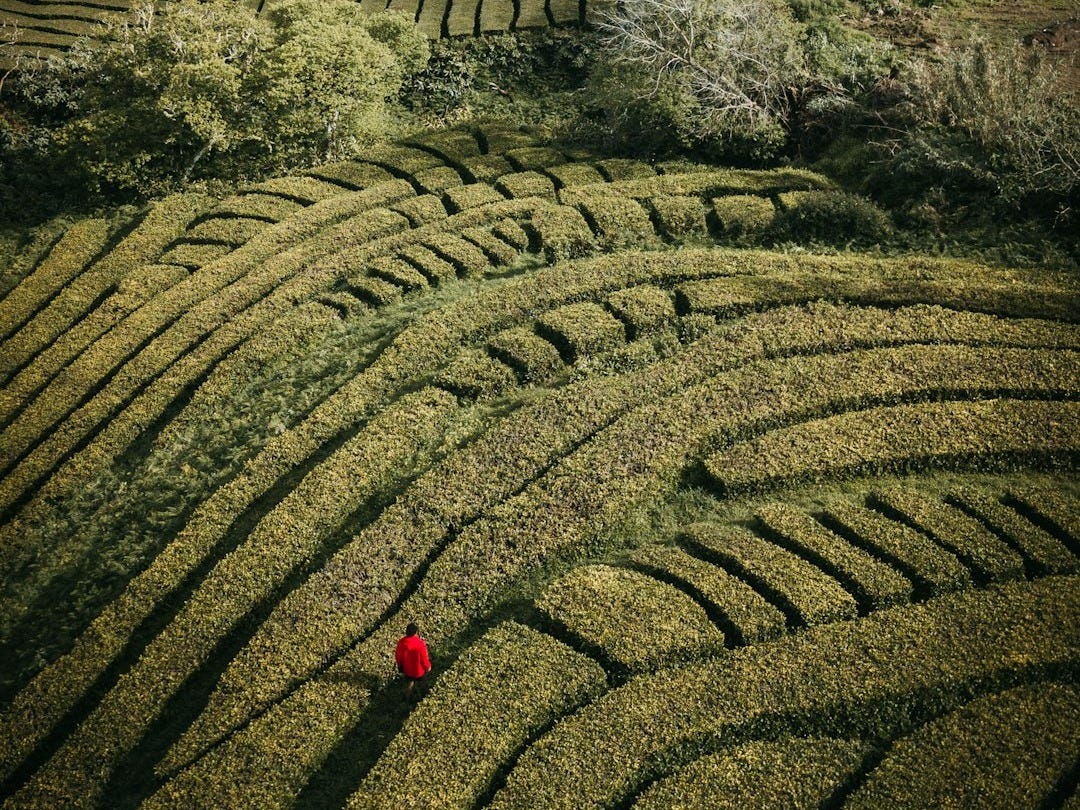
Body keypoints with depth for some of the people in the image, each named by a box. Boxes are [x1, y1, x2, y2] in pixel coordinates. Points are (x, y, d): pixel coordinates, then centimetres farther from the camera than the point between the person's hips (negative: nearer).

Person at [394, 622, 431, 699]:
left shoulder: (401, 642, -24)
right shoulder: (421, 644, -37)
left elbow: (397, 656, -7)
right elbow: (424, 659, -22)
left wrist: (400, 665, 14)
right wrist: (428, 667, -1)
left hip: (406, 669, 4)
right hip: (418, 671, -3)